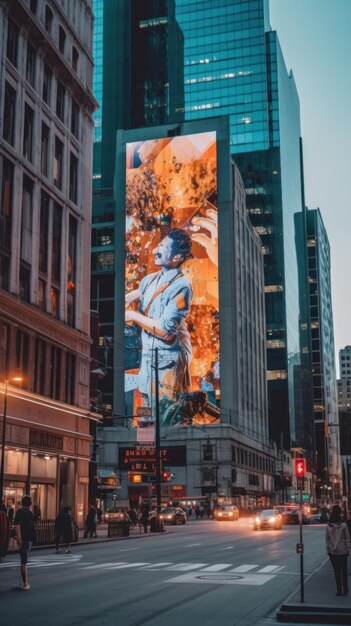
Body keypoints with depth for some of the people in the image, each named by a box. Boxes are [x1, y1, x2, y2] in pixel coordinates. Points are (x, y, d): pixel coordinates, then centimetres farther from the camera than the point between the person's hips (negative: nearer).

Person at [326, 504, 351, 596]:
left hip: (333, 552, 1)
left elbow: (327, 539, 0)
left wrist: (328, 550, 8)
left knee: (336, 571, 8)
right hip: (342, 551, -1)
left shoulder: (328, 527, -4)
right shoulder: (343, 525, -9)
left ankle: (339, 590, 8)